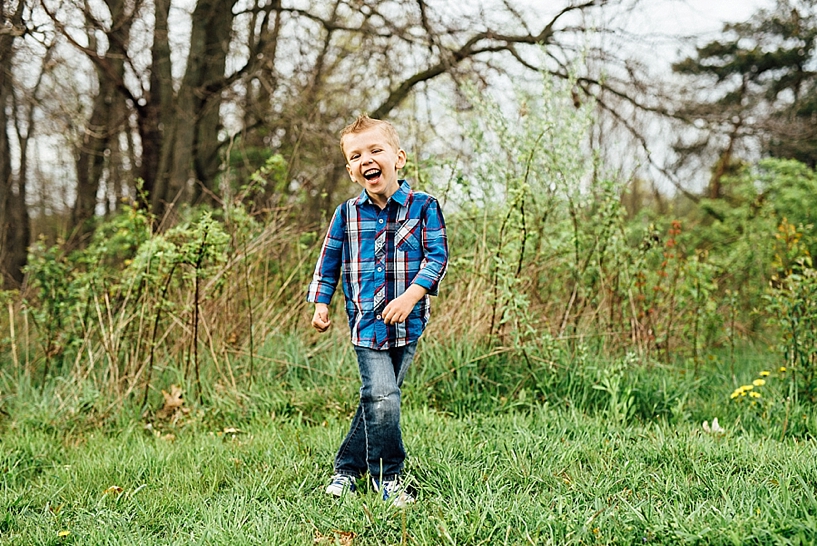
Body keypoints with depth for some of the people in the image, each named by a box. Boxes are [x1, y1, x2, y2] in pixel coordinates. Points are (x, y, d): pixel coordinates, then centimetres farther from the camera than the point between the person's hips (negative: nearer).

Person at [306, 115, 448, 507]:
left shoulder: (423, 207, -3)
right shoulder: (347, 214, 2)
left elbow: (437, 257, -6)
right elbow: (329, 261, 14)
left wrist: (410, 296, -18)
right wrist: (321, 303, 9)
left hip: (408, 323, 1)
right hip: (366, 321, -1)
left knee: (378, 399, 10)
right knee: (381, 398, -13)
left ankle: (348, 466, 27)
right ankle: (386, 477, 1)